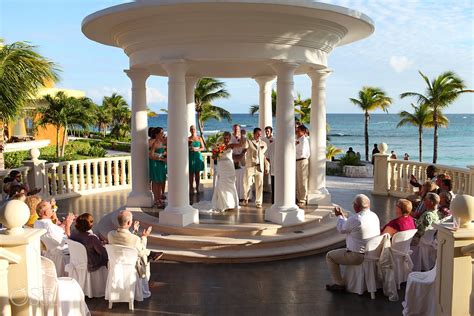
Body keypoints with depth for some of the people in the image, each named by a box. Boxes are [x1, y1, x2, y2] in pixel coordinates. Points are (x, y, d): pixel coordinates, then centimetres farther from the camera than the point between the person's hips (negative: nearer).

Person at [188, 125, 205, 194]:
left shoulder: (199, 138, 8)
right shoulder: (188, 139, 4)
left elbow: (203, 148, 8)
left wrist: (197, 149, -8)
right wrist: (189, 148, -14)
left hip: (198, 156, 1)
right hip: (191, 157, -1)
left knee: (197, 173, 2)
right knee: (191, 173, -2)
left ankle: (197, 188, 7)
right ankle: (191, 188, 3)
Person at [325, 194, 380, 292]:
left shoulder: (354, 219, -25)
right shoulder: (374, 216, 1)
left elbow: (341, 230, -4)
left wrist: (339, 216, 13)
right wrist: (342, 215, 19)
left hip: (358, 256, -8)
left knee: (329, 256, 8)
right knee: (346, 250, 36)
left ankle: (339, 284, 12)